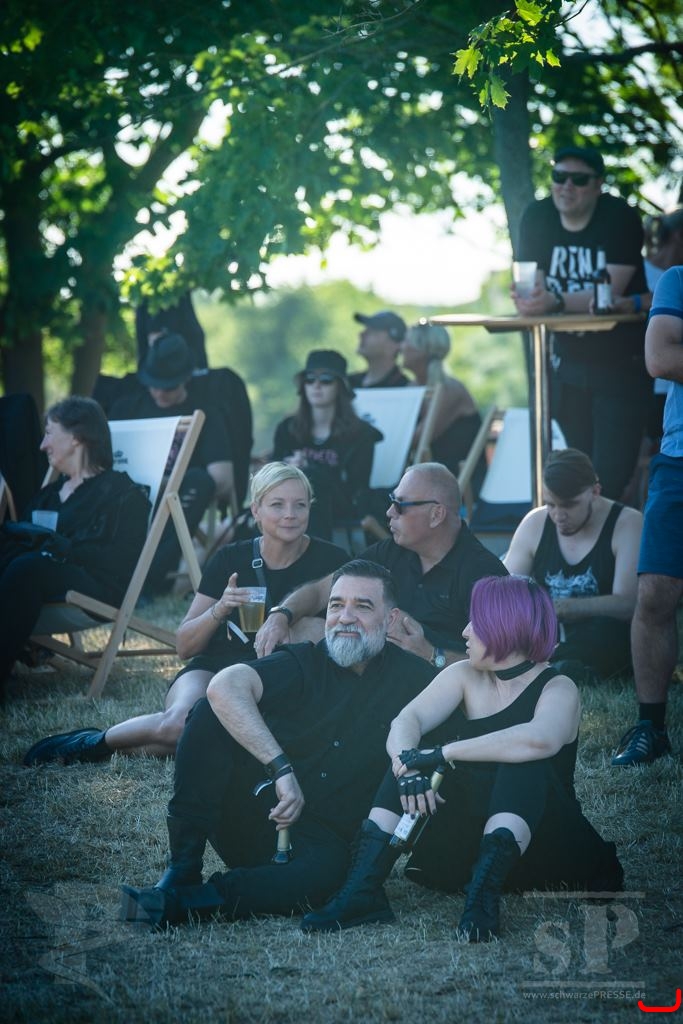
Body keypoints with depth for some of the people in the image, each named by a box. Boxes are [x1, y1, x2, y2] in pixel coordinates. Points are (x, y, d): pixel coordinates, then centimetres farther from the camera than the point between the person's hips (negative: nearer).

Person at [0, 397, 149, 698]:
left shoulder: (121, 491, 7)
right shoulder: (51, 493, 31)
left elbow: (124, 559, -7)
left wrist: (70, 549, -19)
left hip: (96, 586, -6)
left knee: (28, 567, -35)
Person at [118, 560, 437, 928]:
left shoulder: (410, 677, 4)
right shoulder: (302, 663, -2)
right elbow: (224, 687, -22)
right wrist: (282, 769, -32)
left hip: (320, 837, 0)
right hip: (248, 811, 1)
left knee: (323, 870, -38)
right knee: (211, 713, -23)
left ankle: (178, 902, -37)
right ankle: (183, 868, -24)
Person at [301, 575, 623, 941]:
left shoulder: (557, 689, -11)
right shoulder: (464, 677, 4)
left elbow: (540, 740, -35)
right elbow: (405, 722, -12)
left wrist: (443, 753, -35)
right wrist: (408, 769, -34)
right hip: (467, 850, 5)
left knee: (523, 763, -29)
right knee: (415, 749, -13)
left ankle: (484, 894, -47)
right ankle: (362, 889, -28)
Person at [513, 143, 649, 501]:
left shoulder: (620, 218, -15)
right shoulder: (536, 217, -1)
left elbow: (609, 294, -24)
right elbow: (531, 284, -2)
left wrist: (556, 302, -39)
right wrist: (528, 302, -26)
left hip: (620, 363, -4)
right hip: (568, 362, 4)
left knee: (610, 477, -11)